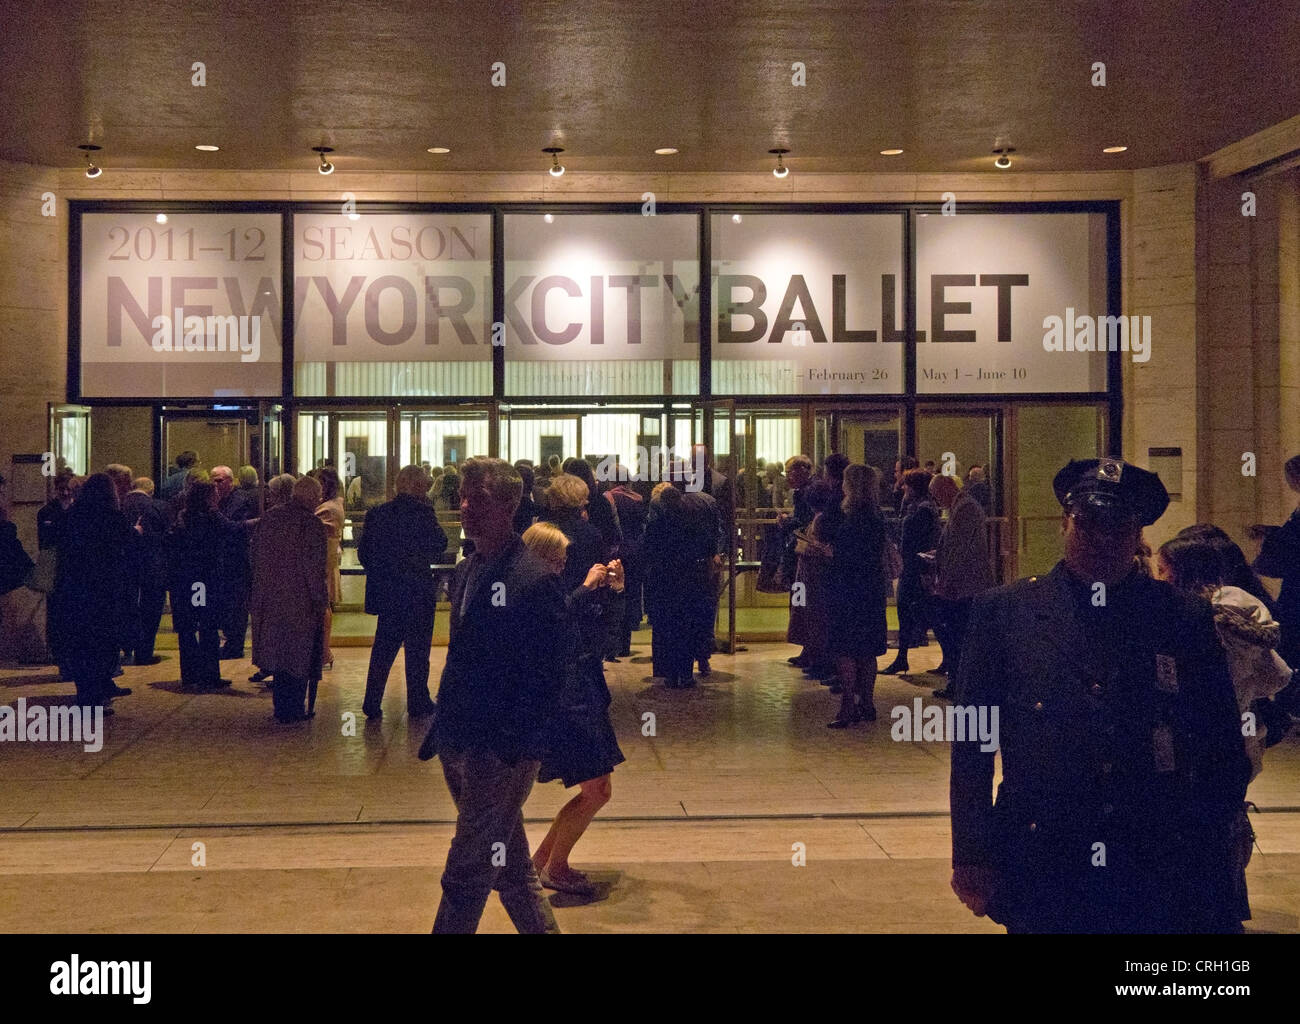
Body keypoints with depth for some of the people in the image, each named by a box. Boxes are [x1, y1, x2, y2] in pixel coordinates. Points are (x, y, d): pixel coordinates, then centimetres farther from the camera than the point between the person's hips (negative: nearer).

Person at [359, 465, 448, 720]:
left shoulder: (377, 513, 3)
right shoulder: (423, 512, -13)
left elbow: (364, 552, 4)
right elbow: (440, 544, -9)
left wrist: (380, 572, 15)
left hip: (386, 592, 5)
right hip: (417, 592, -5)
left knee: (383, 648, 13)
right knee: (418, 648, 6)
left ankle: (372, 702, 11)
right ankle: (418, 702, 12)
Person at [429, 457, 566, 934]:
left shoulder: (535, 578, -14)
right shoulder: (466, 571, 12)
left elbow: (545, 674, -16)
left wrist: (510, 742, -19)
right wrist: (443, 728, 13)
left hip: (501, 751, -8)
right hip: (461, 746, 8)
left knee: (465, 875, -3)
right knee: (511, 868, 19)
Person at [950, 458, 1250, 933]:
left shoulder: (1186, 620, 4)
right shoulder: (1003, 612, 1)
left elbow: (1224, 756, 9)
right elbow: (971, 747, 2)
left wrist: (1206, 865, 5)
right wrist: (971, 858, -1)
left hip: (1161, 886, 1)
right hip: (1041, 880, 0)